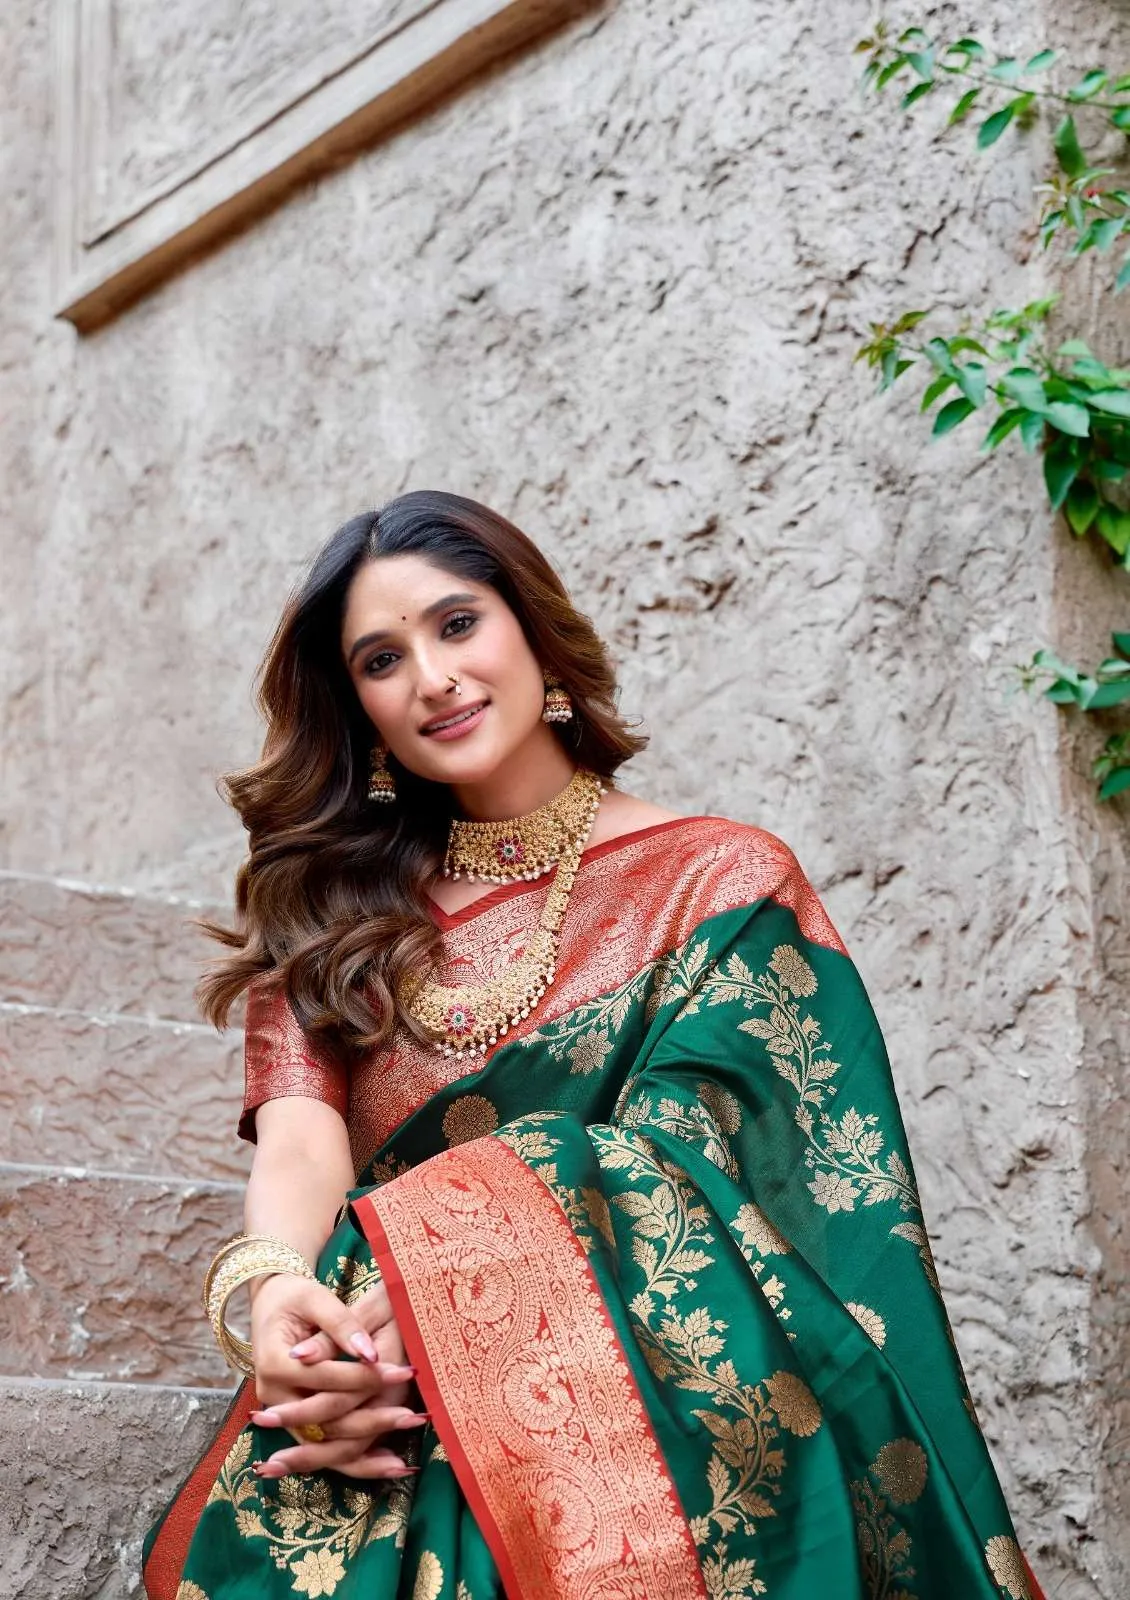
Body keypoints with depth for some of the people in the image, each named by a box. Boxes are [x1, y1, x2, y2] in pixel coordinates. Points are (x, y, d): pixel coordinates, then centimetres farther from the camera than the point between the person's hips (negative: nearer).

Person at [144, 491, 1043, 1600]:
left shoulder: (721, 883, 7)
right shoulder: (332, 904, 16)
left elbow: (667, 1175, -6)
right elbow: (301, 1131, 1)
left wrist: (424, 1328, -22)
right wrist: (268, 1284, -23)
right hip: (376, 1405, 2)